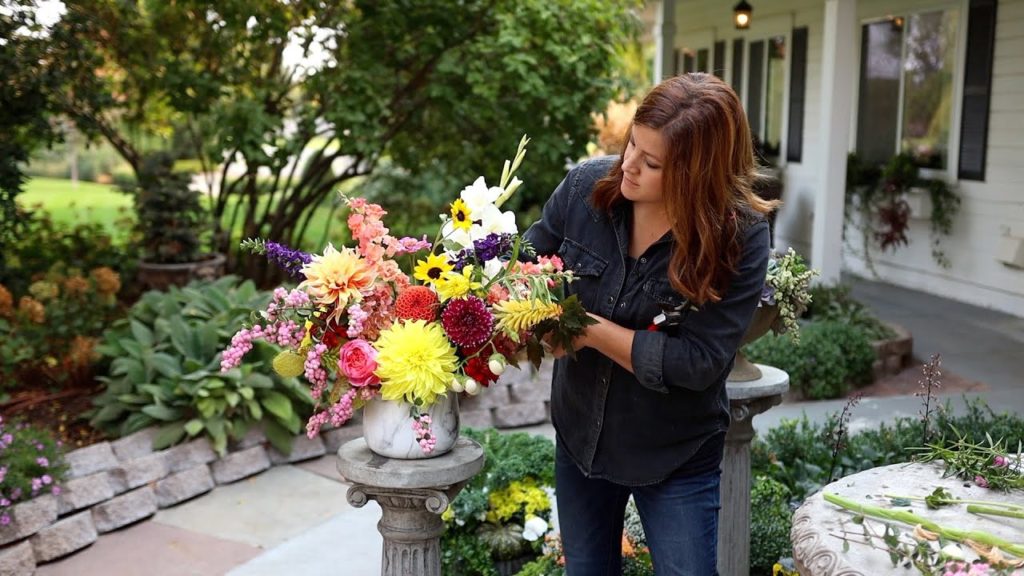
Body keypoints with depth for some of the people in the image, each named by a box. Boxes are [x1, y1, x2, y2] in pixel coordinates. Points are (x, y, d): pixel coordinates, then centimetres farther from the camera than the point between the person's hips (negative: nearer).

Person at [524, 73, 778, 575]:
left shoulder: (740, 237, -22)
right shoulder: (587, 186, -14)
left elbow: (700, 363, -24)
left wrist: (592, 330, -27)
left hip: (676, 456, -3)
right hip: (579, 436, 4)